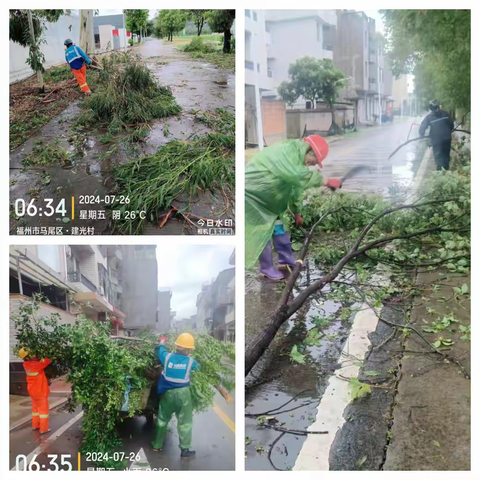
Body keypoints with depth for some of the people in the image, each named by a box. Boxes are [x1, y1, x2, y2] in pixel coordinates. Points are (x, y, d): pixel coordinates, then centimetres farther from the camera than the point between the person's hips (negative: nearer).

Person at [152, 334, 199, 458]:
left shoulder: (167, 357, -8)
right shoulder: (190, 361, -11)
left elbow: (160, 351, 13)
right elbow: (197, 366, 12)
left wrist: (162, 342, 34)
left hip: (167, 393, 3)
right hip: (183, 394, -3)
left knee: (162, 419, 19)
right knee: (185, 422, 7)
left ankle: (157, 445, 29)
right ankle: (185, 450, 8)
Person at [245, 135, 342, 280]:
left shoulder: (296, 156, 5)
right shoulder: (286, 151, -28)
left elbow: (295, 186, 15)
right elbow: (299, 176, -42)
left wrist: (296, 212, 20)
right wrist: (325, 181, -36)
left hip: (267, 197, 10)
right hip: (252, 194, -10)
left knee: (278, 227, 12)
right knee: (263, 231, -5)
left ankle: (286, 260, 23)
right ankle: (267, 269, 6)